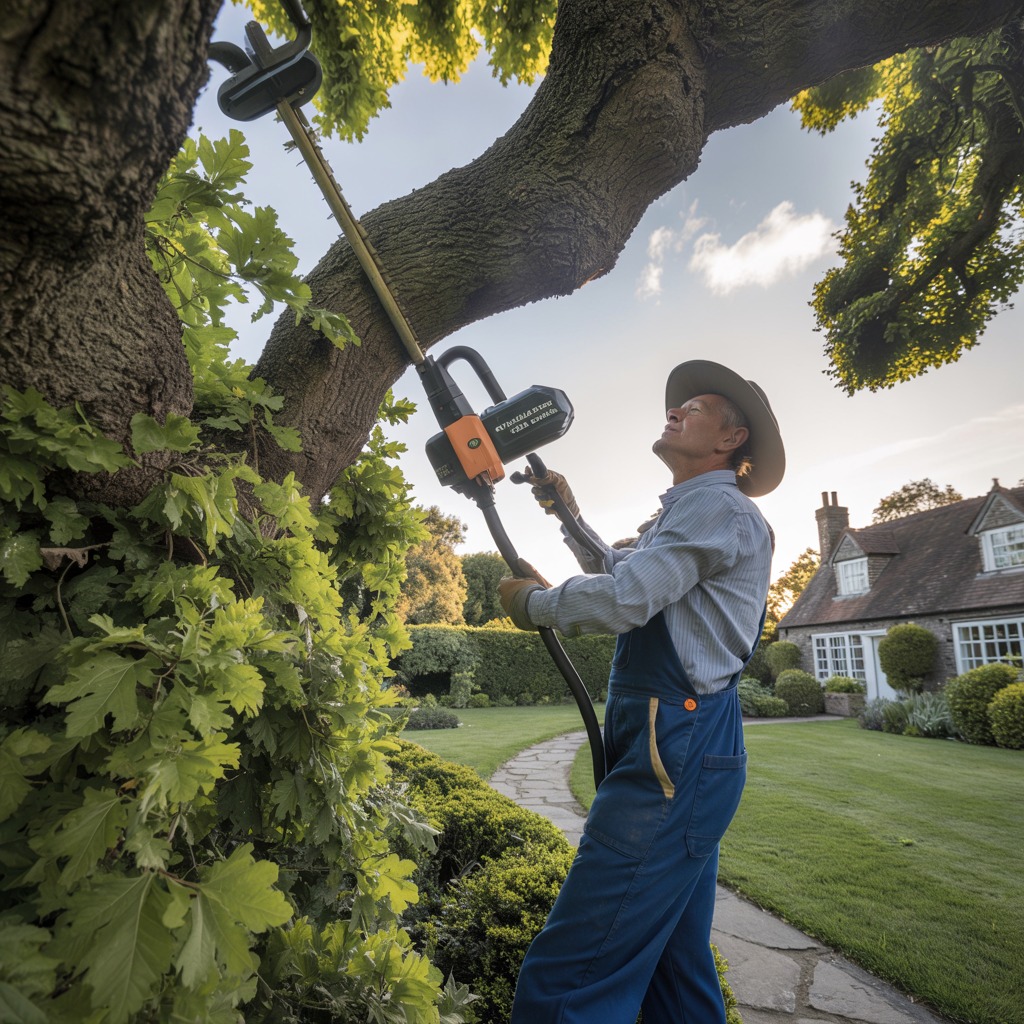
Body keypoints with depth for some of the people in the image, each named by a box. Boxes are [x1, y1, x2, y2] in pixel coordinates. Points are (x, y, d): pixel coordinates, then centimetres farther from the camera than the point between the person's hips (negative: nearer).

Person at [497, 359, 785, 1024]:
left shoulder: (718, 505, -9)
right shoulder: (687, 511, 24)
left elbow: (621, 600, -20)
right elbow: (622, 571, 38)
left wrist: (531, 602, -4)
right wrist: (570, 515, 32)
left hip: (679, 750, -11)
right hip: (679, 750, 11)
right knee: (674, 965, 19)